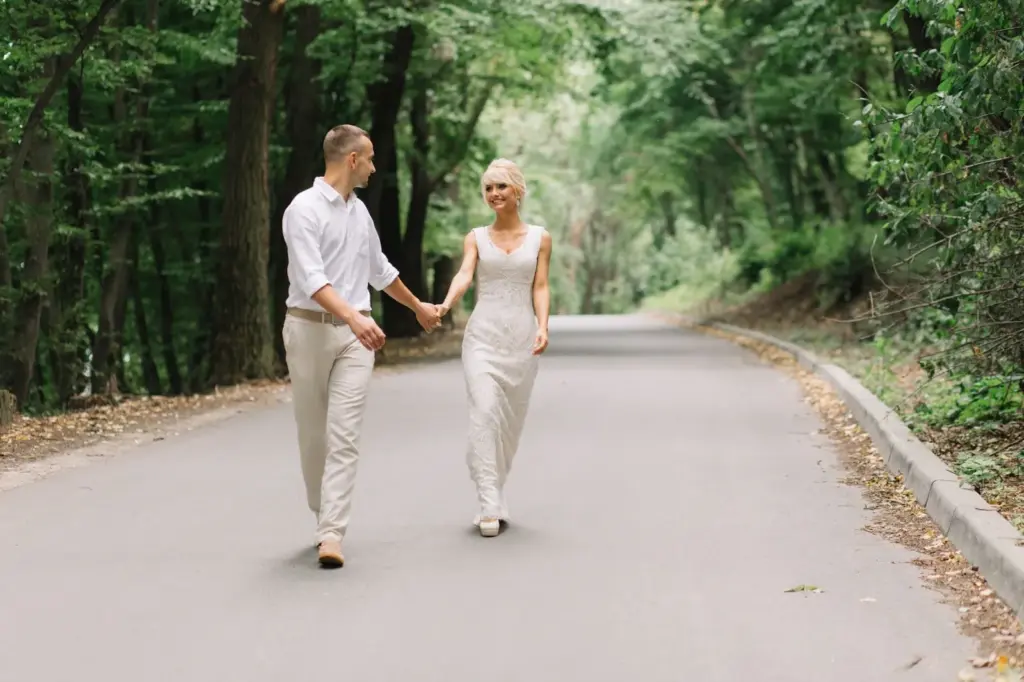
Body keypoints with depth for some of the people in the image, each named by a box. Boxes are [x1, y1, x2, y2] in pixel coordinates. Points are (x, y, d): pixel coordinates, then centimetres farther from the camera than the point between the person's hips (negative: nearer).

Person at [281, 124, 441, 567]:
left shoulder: (359, 211, 13)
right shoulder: (304, 208, -11)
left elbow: (379, 270, 28)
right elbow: (311, 278, -23)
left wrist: (418, 307, 38)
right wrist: (356, 317, -36)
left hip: (354, 334, 5)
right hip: (310, 329, -5)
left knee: (344, 437, -7)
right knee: (313, 435, 8)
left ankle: (331, 535, -11)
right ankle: (323, 517, 27)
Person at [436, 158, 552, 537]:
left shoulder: (539, 238, 8)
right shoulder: (476, 237, 6)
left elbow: (541, 287, 2)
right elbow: (464, 275, -10)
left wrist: (543, 327, -15)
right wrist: (446, 305, -30)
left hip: (522, 335, 1)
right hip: (483, 334, -1)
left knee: (511, 420, 6)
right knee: (485, 412, -16)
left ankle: (492, 498, 22)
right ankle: (490, 506, -17)